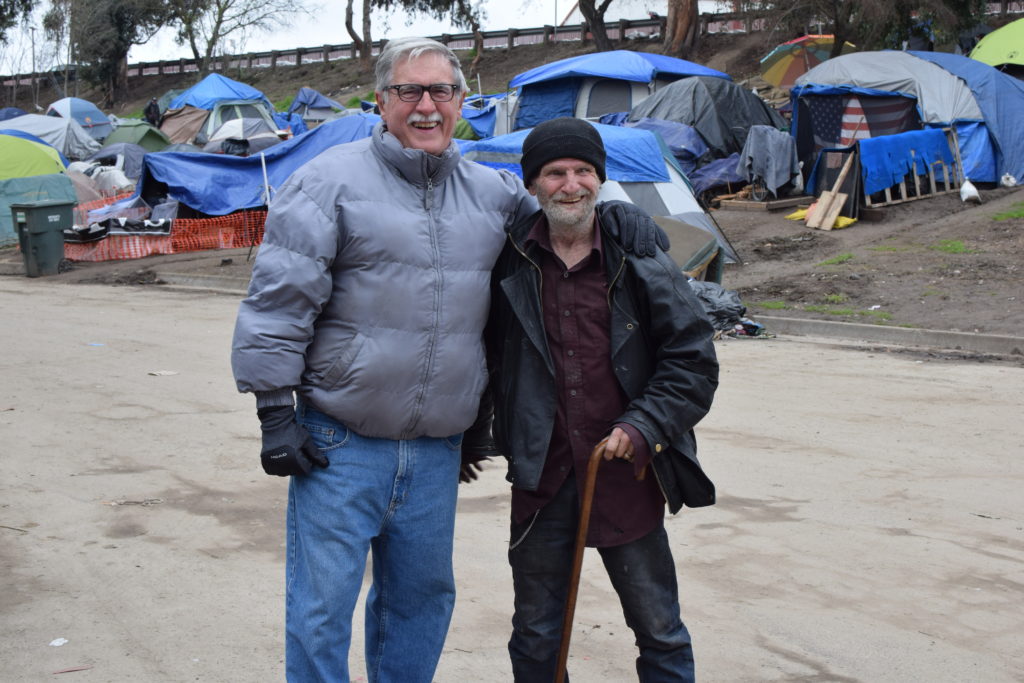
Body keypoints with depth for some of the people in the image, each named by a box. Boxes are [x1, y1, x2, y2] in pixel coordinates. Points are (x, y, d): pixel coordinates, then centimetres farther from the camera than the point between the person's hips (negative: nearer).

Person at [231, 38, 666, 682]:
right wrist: (276, 411, -10)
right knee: (322, 606, 0)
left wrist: (609, 211, 5)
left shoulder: (489, 191, 9)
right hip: (339, 446, -5)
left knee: (422, 598, 17)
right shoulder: (332, 180, -6)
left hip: (439, 453, 5)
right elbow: (278, 300, -7)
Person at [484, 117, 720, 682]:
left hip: (627, 476, -1)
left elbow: (693, 362, -1)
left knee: (660, 632, 11)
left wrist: (642, 428, -11)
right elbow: (481, 355, 12)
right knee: (535, 636, 14)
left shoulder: (640, 262, -4)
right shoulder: (508, 264, -1)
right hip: (541, 478, 1)